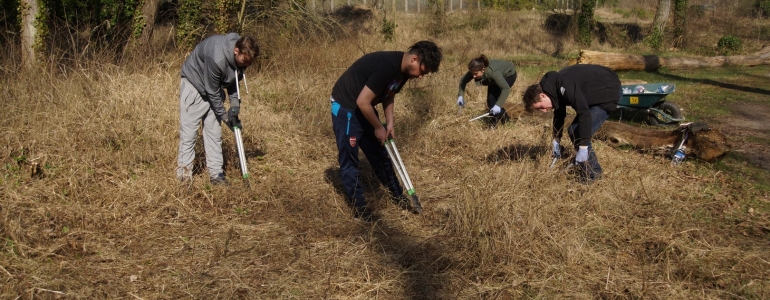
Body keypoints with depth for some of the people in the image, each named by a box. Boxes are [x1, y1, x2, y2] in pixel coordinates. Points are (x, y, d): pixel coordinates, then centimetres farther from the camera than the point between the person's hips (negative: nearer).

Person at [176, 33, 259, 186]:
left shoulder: (242, 57, -16)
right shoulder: (217, 58, -38)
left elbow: (234, 80, 2)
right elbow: (212, 91, -27)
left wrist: (235, 103, -12)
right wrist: (224, 115, -17)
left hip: (214, 88, 7)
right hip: (194, 85, -7)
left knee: (214, 132, 4)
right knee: (188, 131, -7)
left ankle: (216, 173, 7)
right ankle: (184, 174, -1)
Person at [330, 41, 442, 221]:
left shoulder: (403, 69, -4)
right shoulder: (387, 66, -32)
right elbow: (362, 101, -30)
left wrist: (389, 122, 1)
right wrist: (378, 128, -16)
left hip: (363, 108, 9)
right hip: (345, 107, -9)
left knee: (379, 154, 16)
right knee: (349, 160, -2)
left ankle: (397, 196, 27)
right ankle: (359, 208, 6)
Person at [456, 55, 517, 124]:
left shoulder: (493, 72, -44)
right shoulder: (475, 71, -27)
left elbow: (506, 88, -44)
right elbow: (463, 80, -8)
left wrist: (498, 105, -51)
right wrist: (460, 95, -19)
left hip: (509, 75, -6)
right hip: (499, 75, 6)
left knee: (492, 98, -19)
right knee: (490, 99, 0)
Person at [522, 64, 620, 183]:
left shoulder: (563, 86, -31)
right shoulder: (555, 88, 0)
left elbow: (585, 113, -36)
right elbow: (559, 113, 17)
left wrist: (583, 147, -34)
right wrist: (556, 140, 19)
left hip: (609, 92, -10)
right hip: (595, 94, 10)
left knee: (581, 134, -15)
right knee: (573, 131, 8)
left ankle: (592, 174, -2)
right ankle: (584, 168, 18)